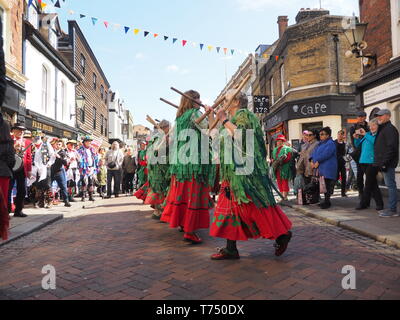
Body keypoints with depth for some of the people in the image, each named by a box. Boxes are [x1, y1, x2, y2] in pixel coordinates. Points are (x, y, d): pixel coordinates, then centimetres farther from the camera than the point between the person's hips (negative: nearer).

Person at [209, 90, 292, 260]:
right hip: (234, 171, 10)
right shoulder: (233, 118, 22)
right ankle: (231, 249, 9)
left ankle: (281, 234, 9)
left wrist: (224, 121, -14)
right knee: (232, 205, 5)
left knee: (253, 205, -7)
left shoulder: (244, 115, -5)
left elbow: (241, 134, -23)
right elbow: (217, 137, 27)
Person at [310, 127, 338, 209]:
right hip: (321, 168, 9)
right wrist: (312, 160, 2)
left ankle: (327, 202, 0)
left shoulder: (330, 143, -8)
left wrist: (317, 162, -16)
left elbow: (325, 154, -19)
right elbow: (314, 152, 18)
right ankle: (326, 201, 19)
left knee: (327, 185, -6)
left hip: (328, 168, -9)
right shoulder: (320, 143, 21)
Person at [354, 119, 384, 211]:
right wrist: (357, 137, 2)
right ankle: (379, 204, 19)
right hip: (363, 161, 7)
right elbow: (357, 145, 20)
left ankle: (364, 203, 5)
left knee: (369, 183, -3)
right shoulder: (368, 134, 17)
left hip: (372, 162, -7)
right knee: (373, 183, 11)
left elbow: (375, 141, -23)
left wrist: (365, 134, -13)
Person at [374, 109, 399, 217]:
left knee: (391, 185, -7)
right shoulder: (383, 128, 20)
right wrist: (381, 162, 18)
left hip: (388, 163, -10)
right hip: (385, 163, 10)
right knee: (390, 185, 12)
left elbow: (391, 147, -20)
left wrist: (385, 162, -22)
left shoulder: (390, 129, -11)